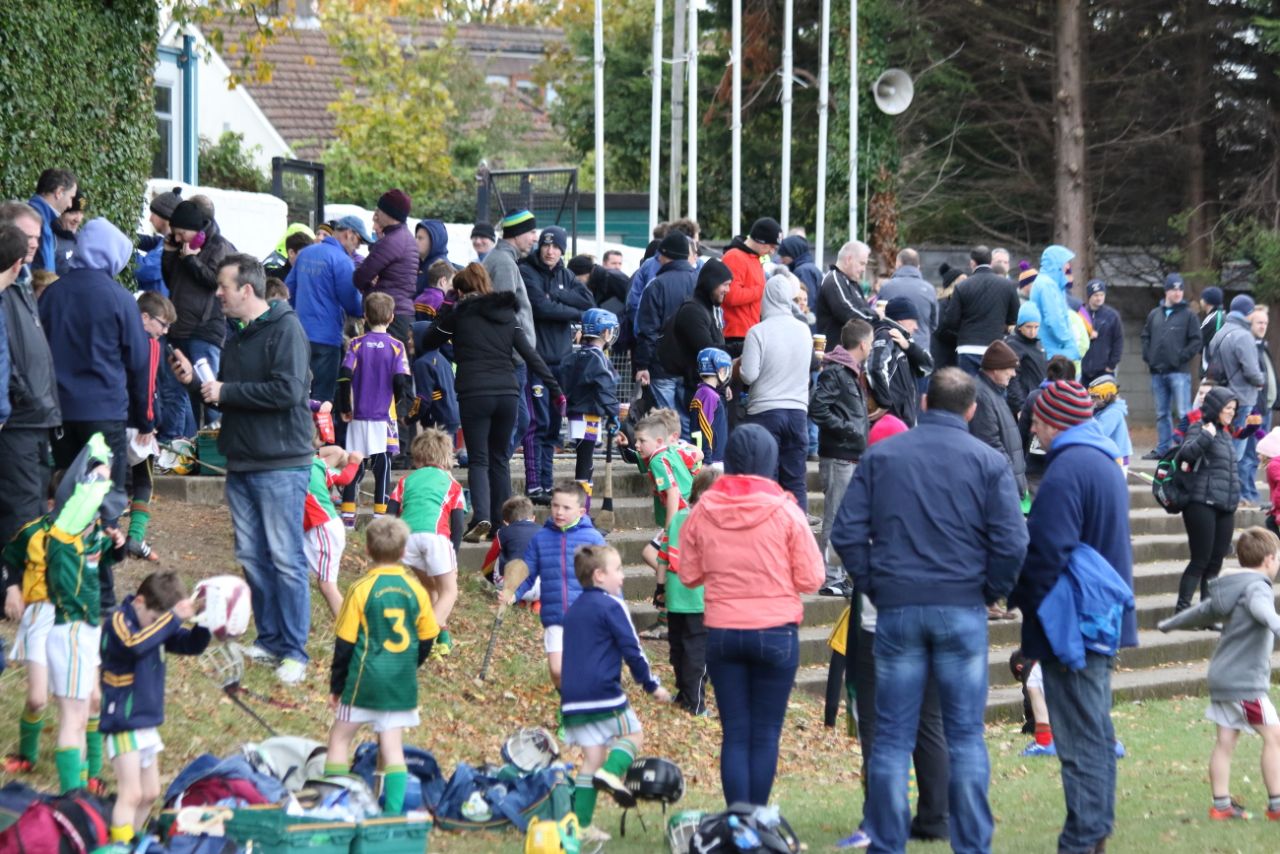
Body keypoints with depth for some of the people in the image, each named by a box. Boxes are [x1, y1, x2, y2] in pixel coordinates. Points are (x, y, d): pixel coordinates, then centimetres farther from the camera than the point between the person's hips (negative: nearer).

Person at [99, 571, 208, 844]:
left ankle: (131, 842, 27)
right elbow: (135, 643, -39)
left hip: (148, 723, 8)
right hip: (124, 722, -8)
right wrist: (173, 618, -39)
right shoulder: (119, 622, -18)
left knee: (150, 794, 15)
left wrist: (203, 622, -13)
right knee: (131, 794, -12)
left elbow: (191, 645, 8)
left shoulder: (159, 622, 5)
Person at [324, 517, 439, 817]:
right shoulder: (415, 590, -1)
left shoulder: (362, 589, -10)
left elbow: (345, 642, -6)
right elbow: (427, 638, 8)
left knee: (340, 736, 10)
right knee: (392, 746, 6)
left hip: (366, 679, -3)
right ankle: (394, 811, -1)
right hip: (402, 683, 3)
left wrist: (336, 685, 3)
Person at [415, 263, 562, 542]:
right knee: (500, 459, 15)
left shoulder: (458, 313, 2)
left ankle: (481, 517, -20)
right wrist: (555, 388, 9)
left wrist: (444, 316, 20)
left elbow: (428, 342, 11)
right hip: (507, 393, 3)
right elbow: (531, 355, 8)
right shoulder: (507, 313, 12)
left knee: (478, 459, -1)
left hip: (474, 394, -3)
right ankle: (502, 522, 14)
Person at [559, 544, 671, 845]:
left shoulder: (573, 610, 18)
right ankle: (611, 772, -16)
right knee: (633, 735, 12)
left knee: (592, 757, 10)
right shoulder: (611, 605, -7)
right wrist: (652, 685, -1)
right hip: (604, 694, -7)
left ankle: (581, 823, 5)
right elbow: (632, 649, -9)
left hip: (573, 697, 7)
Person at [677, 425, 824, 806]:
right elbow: (811, 578, -6)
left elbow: (688, 575, 7)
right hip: (776, 632, -2)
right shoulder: (785, 511, -9)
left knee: (734, 732, 6)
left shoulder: (702, 512, -2)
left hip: (722, 632, 2)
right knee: (766, 734, 4)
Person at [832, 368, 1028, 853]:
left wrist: (872, 586, 8)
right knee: (965, 736, 5)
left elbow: (847, 533, -1)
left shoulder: (880, 455, 3)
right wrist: (991, 592, 6)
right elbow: (1012, 543, -9)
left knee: (892, 737, 5)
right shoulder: (987, 461, -2)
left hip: (896, 610, 1)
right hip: (963, 611, -1)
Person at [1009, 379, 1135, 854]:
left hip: (1071, 621, -10)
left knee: (1080, 737, -7)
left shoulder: (1066, 471, -19)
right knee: (1096, 731, 15)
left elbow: (1047, 552, -22)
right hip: (1104, 618, 10)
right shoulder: (1105, 462, 13)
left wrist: (1022, 601, -8)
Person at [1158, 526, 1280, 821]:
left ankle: (1221, 805, 9)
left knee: (1225, 741, 9)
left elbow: (1204, 611, 32)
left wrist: (1170, 624, 51)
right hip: (1246, 681, -9)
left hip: (1221, 676, 9)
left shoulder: (1230, 589, 16)